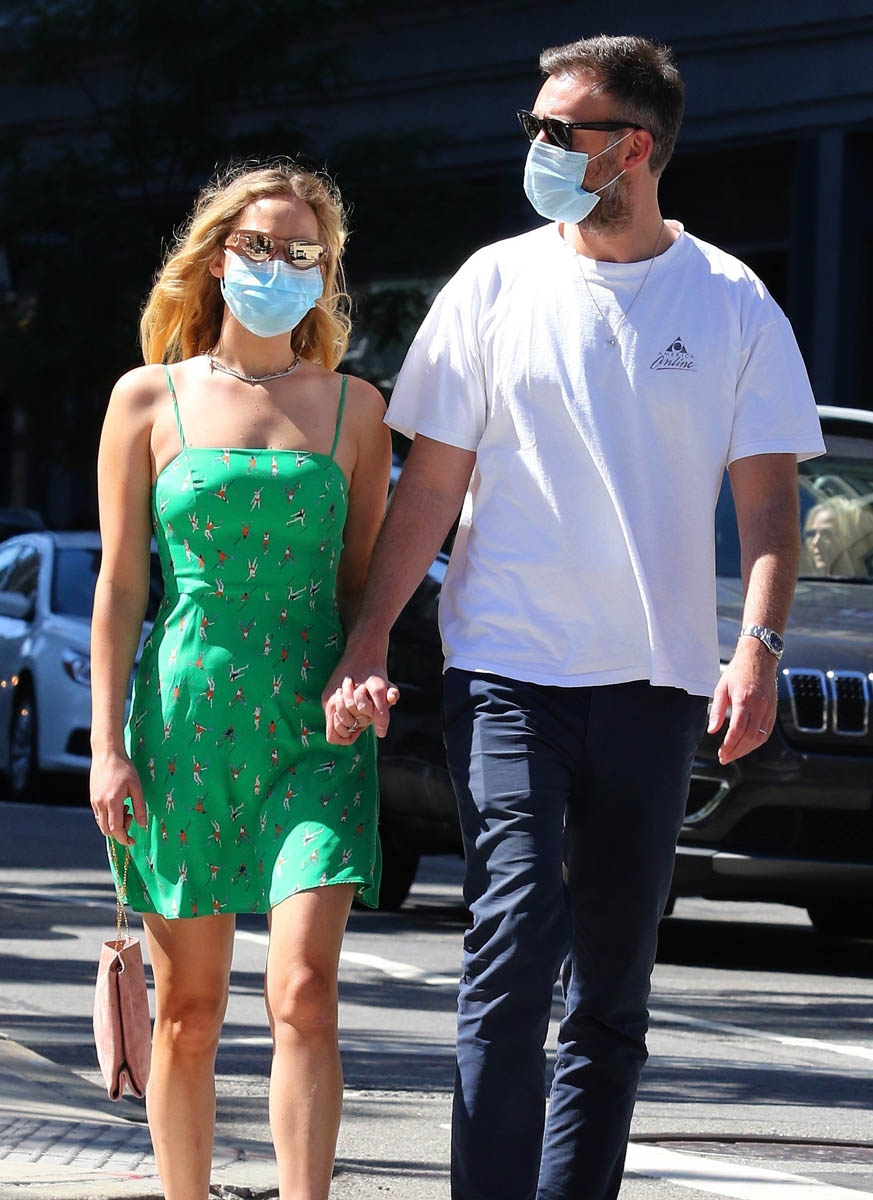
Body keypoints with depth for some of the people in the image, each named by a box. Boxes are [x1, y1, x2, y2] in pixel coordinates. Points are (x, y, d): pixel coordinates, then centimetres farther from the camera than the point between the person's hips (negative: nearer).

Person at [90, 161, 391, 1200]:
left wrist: (366, 706, 6)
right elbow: (119, 583, 3)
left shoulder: (352, 407, 9)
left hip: (314, 728, 0)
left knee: (304, 994, -14)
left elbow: (365, 582, 12)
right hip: (185, 717, 0)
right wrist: (108, 746, -2)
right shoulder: (150, 400, 5)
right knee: (187, 1008, 4)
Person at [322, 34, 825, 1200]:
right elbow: (429, 484, 6)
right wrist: (368, 644, -2)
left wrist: (759, 645, -13)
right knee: (513, 963, -14)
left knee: (613, 992, 6)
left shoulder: (731, 304, 4)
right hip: (507, 667, -2)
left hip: (655, 679, 2)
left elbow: (768, 494, 3)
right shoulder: (497, 285, 4)